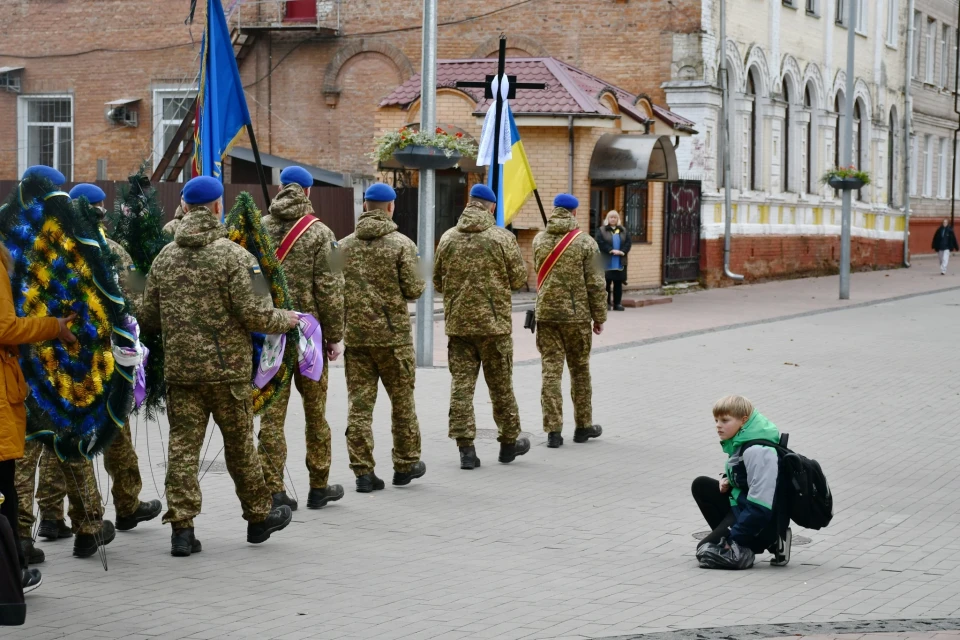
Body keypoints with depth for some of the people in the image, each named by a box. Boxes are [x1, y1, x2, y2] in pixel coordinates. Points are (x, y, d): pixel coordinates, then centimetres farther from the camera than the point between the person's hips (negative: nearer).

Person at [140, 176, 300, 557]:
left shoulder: (164, 257, 5)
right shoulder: (233, 255, -10)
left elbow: (148, 318, 10)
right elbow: (254, 314, -15)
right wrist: (286, 320, 4)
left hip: (178, 368, 3)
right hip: (227, 368, -3)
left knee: (182, 445, 4)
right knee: (240, 445, 9)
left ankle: (181, 528, -1)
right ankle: (259, 517, 24)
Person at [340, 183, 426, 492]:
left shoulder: (344, 246, 4)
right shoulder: (402, 244, -8)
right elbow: (413, 290, -10)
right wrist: (420, 278, 11)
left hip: (354, 335, 3)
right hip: (393, 335, -3)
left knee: (359, 403, 3)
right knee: (402, 400, 12)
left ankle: (363, 472, 0)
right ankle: (405, 465, 21)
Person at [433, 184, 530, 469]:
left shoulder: (448, 239, 2)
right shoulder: (502, 237, -9)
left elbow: (438, 281, 10)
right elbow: (519, 279, -4)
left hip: (457, 322, 3)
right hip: (494, 322, -3)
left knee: (461, 384, 4)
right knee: (501, 386, 9)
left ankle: (466, 448, 0)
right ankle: (509, 442, 21)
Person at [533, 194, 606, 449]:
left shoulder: (539, 241, 3)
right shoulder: (585, 243, -8)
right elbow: (595, 284, -7)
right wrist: (599, 317, 1)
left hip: (546, 313, 2)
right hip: (576, 315, -2)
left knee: (550, 371, 1)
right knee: (580, 371, 12)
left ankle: (553, 430, -4)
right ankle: (583, 426, 22)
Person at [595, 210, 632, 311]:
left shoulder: (623, 231, 14)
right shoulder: (601, 230, 3)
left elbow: (628, 243, 4)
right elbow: (600, 243, -10)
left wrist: (623, 251, -14)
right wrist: (611, 250, -20)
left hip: (620, 262, 3)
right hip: (607, 262, -3)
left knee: (618, 283, 5)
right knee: (606, 283, -3)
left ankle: (617, 303, 10)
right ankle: (606, 303, 3)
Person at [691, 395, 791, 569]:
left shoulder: (758, 451, -26)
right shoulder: (738, 441, 5)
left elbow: (760, 506, -28)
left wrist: (733, 539, -25)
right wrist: (726, 480, 0)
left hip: (764, 521, -10)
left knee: (705, 550, -10)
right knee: (701, 485, 13)